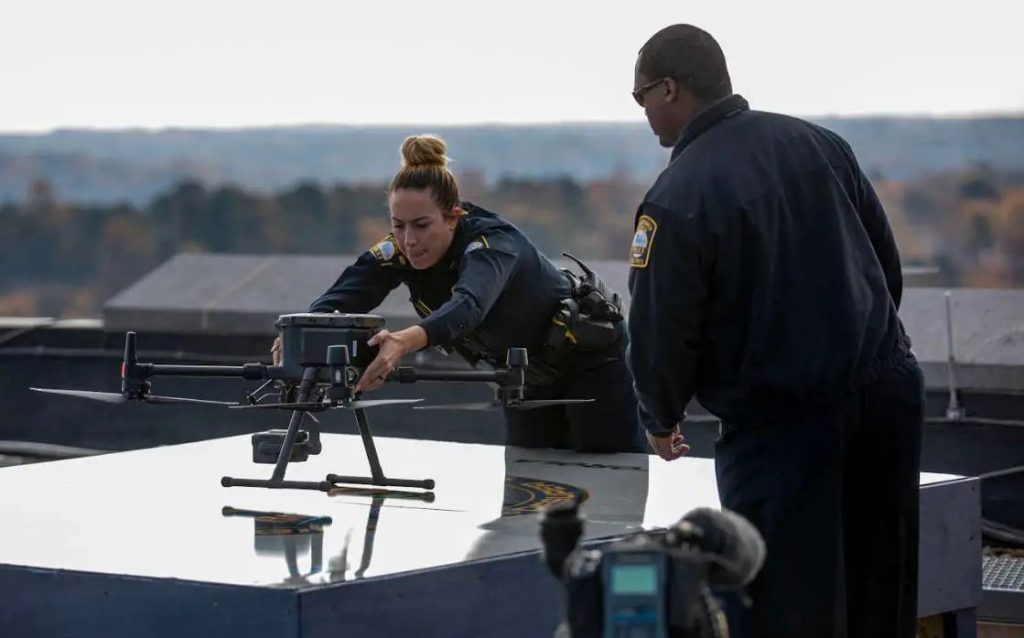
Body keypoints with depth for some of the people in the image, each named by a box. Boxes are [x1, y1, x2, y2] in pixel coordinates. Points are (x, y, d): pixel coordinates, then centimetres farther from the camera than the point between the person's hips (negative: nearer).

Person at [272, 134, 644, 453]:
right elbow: (342, 297, -34)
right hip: (527, 378, 7)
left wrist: (405, 340, -78)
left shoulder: (493, 243, -38)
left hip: (590, 360, -7)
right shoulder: (398, 251, -19)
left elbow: (469, 305, -59)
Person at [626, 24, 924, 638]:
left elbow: (662, 334, -10)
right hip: (888, 392, 7)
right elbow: (889, 262, 13)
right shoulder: (819, 143, 5)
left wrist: (662, 420, 9)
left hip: (782, 424, -6)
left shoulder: (677, 200, -15)